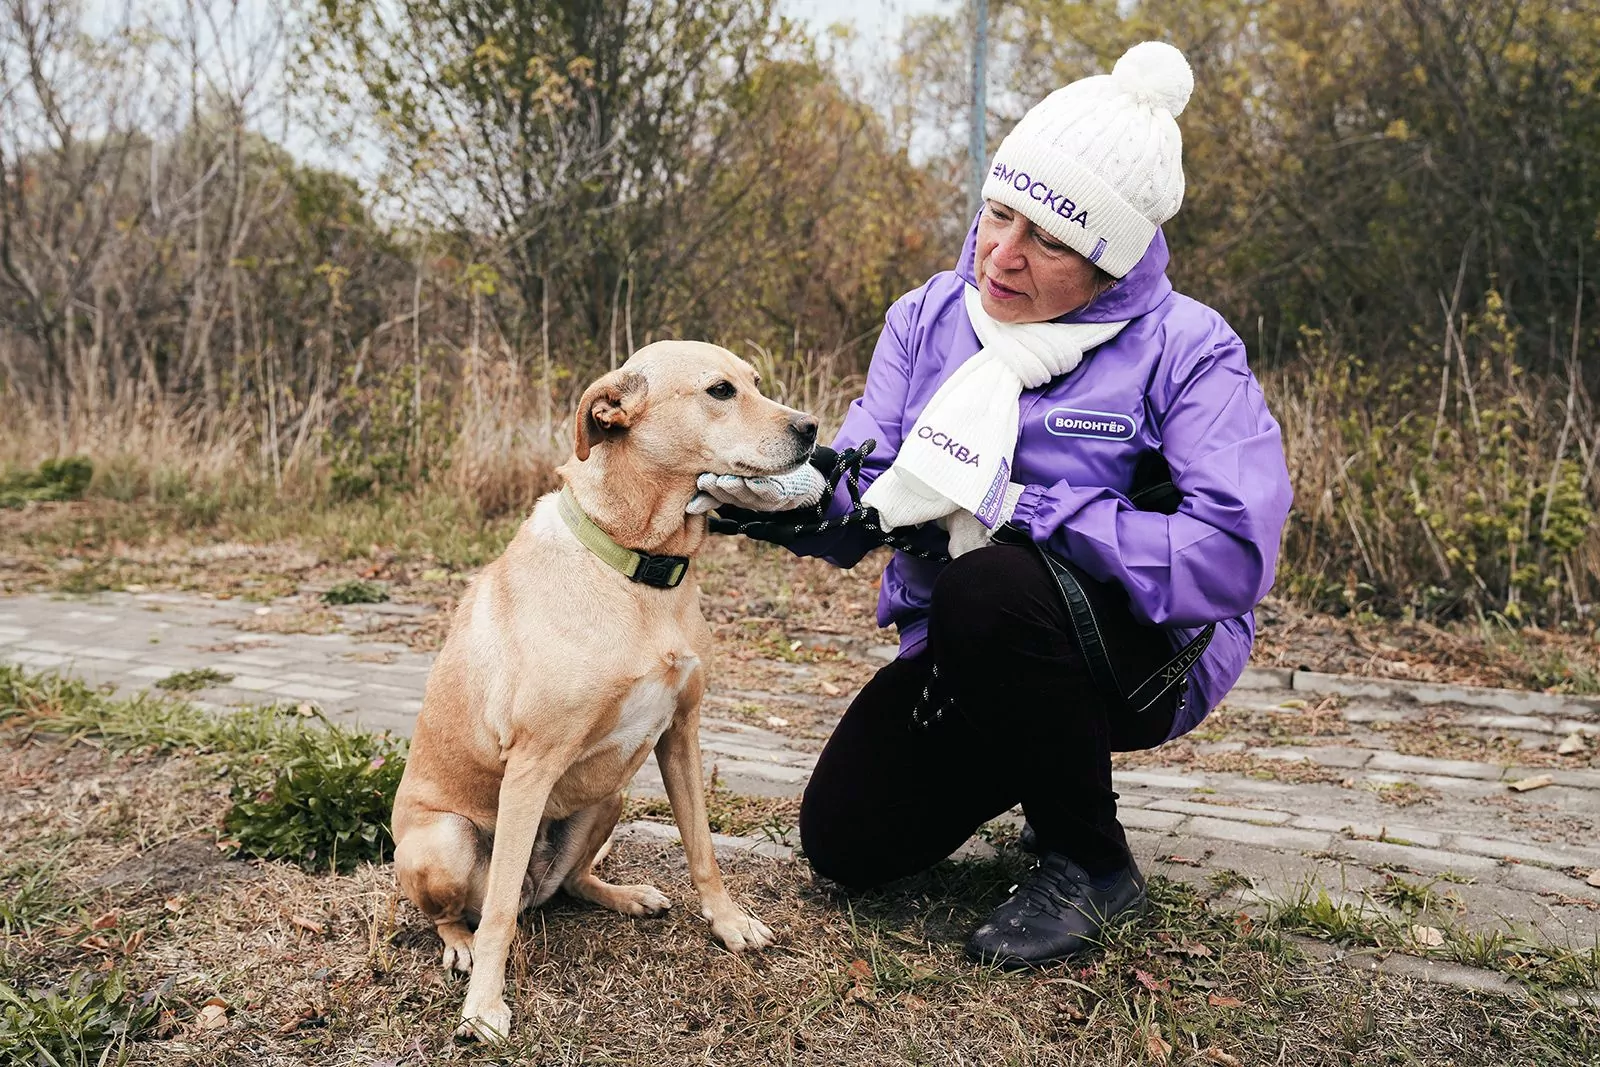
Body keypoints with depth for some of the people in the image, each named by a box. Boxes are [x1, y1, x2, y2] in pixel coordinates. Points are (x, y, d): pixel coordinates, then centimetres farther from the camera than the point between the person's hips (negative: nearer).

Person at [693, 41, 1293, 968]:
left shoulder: (1186, 350, -16)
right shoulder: (929, 318, -2)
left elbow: (1233, 552, -28)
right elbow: (865, 493, -8)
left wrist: (1020, 512, -28)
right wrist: (793, 491, -32)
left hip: (1145, 653, -5)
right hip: (960, 651, 6)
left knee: (988, 586, -36)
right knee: (846, 844, -1)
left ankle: (1094, 864, -12)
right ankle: (1038, 765, 27)